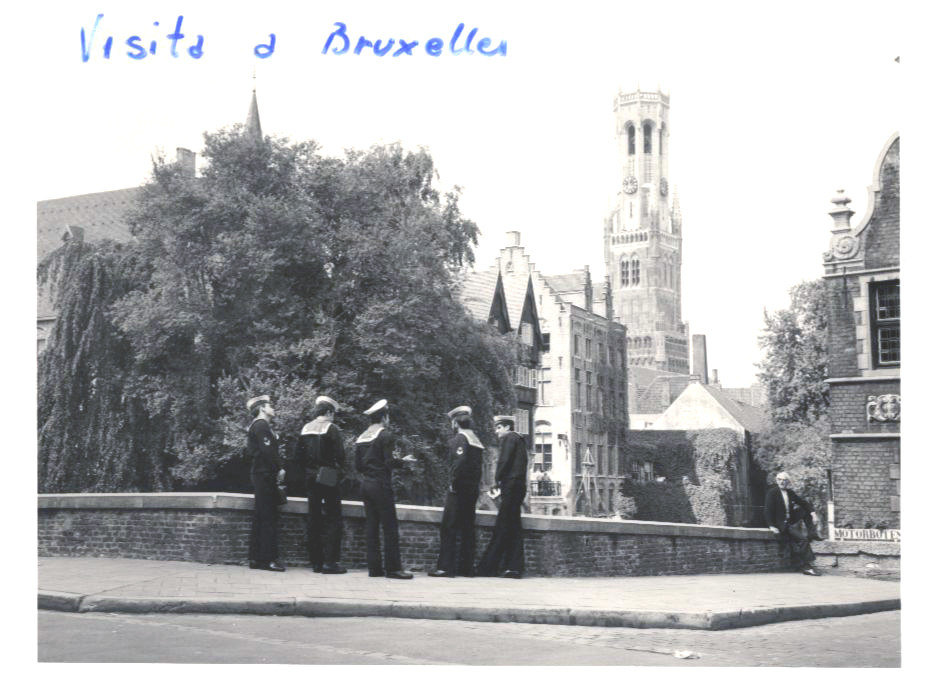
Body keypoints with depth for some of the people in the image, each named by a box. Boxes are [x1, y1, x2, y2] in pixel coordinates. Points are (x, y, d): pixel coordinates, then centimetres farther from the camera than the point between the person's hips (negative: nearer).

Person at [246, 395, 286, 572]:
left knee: (260, 517, 11)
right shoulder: (261, 425, -11)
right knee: (269, 517, -9)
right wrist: (279, 469, -15)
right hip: (265, 475, -10)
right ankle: (268, 559, -8)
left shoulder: (257, 425, 20)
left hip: (261, 475, 10)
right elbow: (267, 450, -21)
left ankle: (255, 559, 14)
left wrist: (277, 468, 12)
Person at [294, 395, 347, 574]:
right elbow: (340, 454, -15)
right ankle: (330, 561, -8)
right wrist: (339, 469, 1)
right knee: (333, 519, -2)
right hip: (328, 478, -6)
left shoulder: (306, 429, 9)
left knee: (313, 518, 10)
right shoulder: (331, 428, -8)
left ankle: (316, 561, 12)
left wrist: (308, 469, 15)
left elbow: (297, 456, 8)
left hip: (311, 477, 6)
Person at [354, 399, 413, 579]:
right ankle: (393, 568, -7)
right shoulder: (385, 435, -9)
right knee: (390, 526, -5)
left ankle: (374, 567, 8)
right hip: (381, 484, -7)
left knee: (371, 526, 8)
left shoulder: (361, 438, 12)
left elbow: (358, 466, 12)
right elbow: (389, 463, -14)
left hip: (365, 484, 8)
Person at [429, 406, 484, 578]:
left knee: (448, 528, -6)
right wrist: (476, 484, 11)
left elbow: (460, 462, -23)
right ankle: (467, 567, 12)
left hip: (459, 489, -8)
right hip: (473, 490, 8)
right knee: (467, 528, 11)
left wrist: (454, 484, -16)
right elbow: (479, 465, 13)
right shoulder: (476, 440, 16)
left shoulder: (460, 438, -9)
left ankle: (445, 567, -9)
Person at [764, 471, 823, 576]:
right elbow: (768, 510, -13)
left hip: (789, 521, 7)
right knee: (803, 540, -21)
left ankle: (812, 534, -2)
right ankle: (808, 565, -21)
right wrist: (771, 526, -22)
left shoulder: (790, 492, 9)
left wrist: (812, 511, -6)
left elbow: (803, 502, 12)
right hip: (780, 524, -7)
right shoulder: (772, 492, -9)